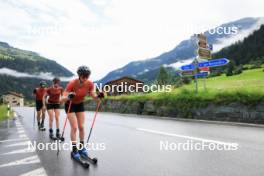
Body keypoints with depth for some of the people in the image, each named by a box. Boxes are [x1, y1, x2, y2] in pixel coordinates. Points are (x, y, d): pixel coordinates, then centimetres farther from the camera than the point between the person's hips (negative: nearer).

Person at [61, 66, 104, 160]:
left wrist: (98, 97, -35)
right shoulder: (72, 83, -30)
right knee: (74, 127, -8)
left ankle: (82, 147, 19)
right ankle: (74, 150, 4)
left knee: (81, 127, 4)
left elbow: (94, 97, -13)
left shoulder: (90, 84, -19)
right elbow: (62, 99, -32)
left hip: (80, 105, 4)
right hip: (70, 105, -3)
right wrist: (68, 97, -53)